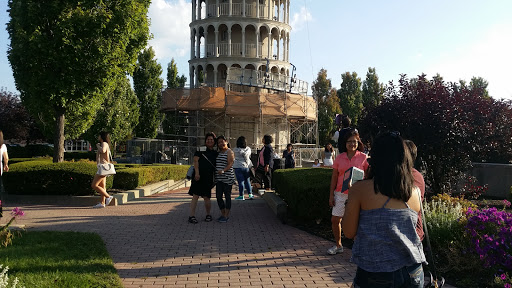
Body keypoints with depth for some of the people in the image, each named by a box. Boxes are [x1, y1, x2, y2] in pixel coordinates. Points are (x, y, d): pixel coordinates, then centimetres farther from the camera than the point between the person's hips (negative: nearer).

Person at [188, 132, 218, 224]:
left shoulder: (216, 153, 17)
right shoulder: (200, 150, 7)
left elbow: (217, 166, 20)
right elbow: (196, 161, -2)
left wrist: (215, 179, 11)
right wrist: (197, 173, -14)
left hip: (208, 178, 2)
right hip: (199, 176, -2)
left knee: (206, 197, 2)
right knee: (195, 196, -6)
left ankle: (208, 215, 20)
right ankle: (191, 216, -3)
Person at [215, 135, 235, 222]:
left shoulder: (229, 152, -6)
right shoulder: (218, 152, 16)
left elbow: (230, 164, -15)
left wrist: (223, 170, -31)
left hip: (227, 178, -7)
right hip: (219, 179, 7)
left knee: (227, 197, -1)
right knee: (218, 197, 7)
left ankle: (226, 216, 5)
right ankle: (223, 214, 19)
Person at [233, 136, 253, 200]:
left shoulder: (235, 150, -8)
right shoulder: (248, 149, 2)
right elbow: (248, 157, 11)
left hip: (238, 167, -3)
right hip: (247, 167, 3)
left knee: (241, 181, -1)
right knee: (247, 181, 11)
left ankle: (241, 195, 3)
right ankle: (250, 194, 11)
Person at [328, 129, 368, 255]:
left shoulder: (363, 157, -3)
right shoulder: (340, 157, 4)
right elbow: (334, 177, 8)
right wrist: (331, 195, 5)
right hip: (340, 194, 3)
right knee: (335, 220, 7)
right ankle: (338, 245, 27)